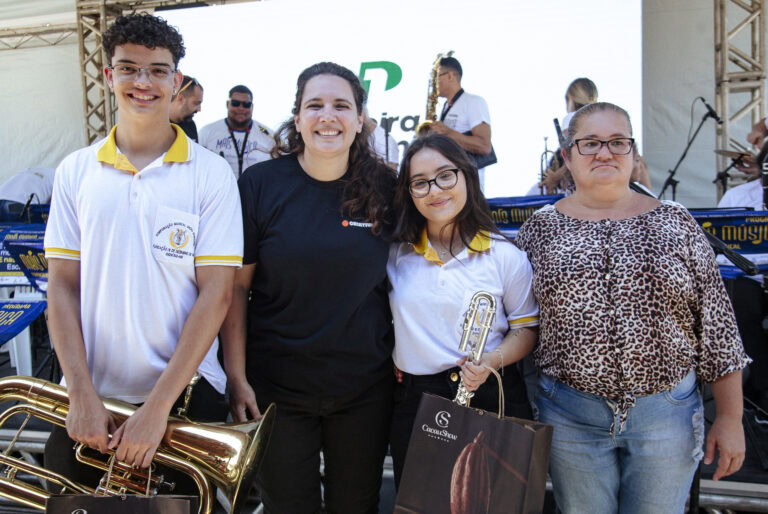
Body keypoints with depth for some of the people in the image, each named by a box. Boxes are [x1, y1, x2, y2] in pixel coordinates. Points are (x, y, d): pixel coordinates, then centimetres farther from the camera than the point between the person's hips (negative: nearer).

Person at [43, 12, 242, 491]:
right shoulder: (75, 172, 3)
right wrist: (81, 394, -8)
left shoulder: (211, 173, -5)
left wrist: (158, 405, -14)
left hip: (187, 394, -2)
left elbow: (216, 293, -10)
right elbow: (63, 287, 2)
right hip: (89, 401, 2)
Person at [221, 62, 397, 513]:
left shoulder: (384, 187, -3)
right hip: (276, 386, -1)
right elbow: (236, 287, -6)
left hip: (365, 388, 2)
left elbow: (398, 275, 7)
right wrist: (237, 378, -8)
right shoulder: (260, 184, -8)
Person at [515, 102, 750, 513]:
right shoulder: (540, 228, 0)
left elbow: (716, 325, 1)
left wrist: (730, 417, 1)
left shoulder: (675, 223, 0)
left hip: (666, 413, 1)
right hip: (570, 414, 0)